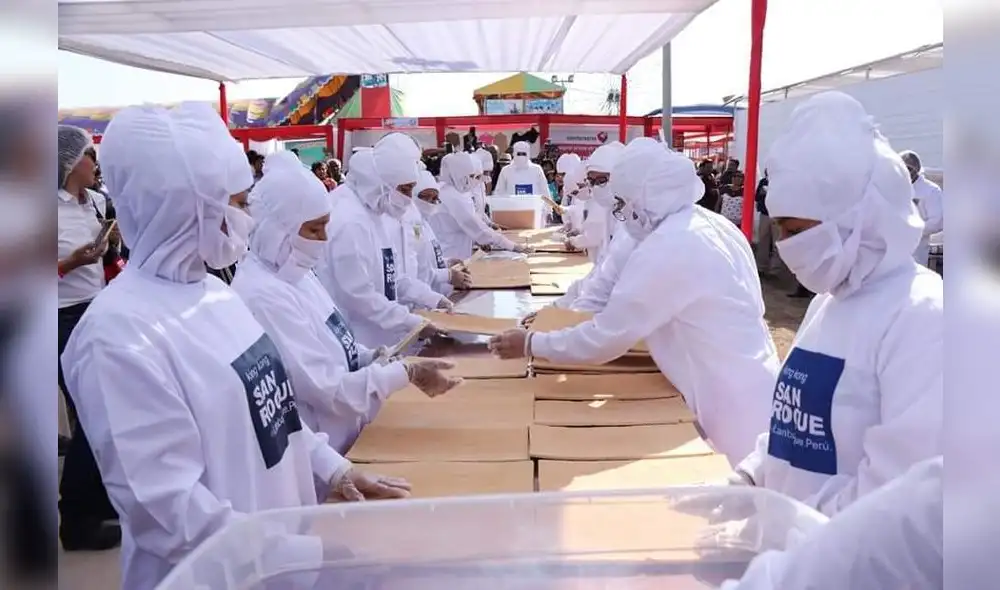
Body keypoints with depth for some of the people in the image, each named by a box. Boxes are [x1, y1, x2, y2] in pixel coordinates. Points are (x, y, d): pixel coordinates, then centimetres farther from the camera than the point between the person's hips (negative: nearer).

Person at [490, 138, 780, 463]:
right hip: (751, 395, 9)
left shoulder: (665, 249, -22)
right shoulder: (712, 225, 6)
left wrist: (531, 344, -6)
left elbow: (604, 338, -18)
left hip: (734, 411, -9)